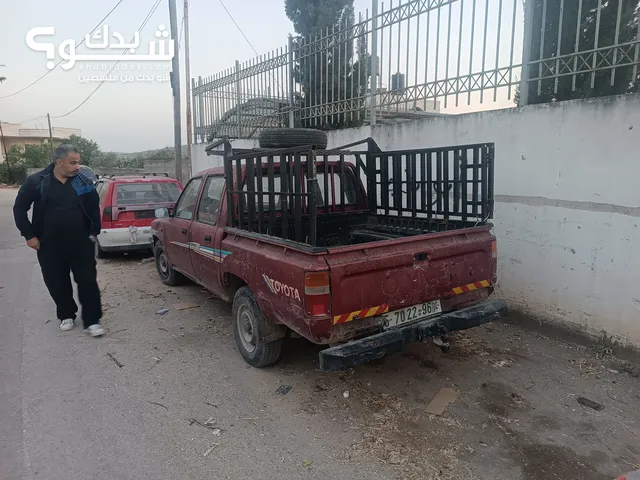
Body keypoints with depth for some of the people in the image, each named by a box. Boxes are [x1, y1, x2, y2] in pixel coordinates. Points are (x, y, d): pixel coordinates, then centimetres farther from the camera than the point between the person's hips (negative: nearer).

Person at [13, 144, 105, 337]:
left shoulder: (84, 182, -2)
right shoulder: (37, 181, -5)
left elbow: (94, 209, 9)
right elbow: (19, 208, 2)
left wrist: (94, 233, 4)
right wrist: (29, 235, -2)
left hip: (81, 243, 0)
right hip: (49, 245, 0)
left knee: (88, 281, -1)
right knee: (57, 283, 11)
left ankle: (92, 321, 8)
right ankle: (66, 316, 32)